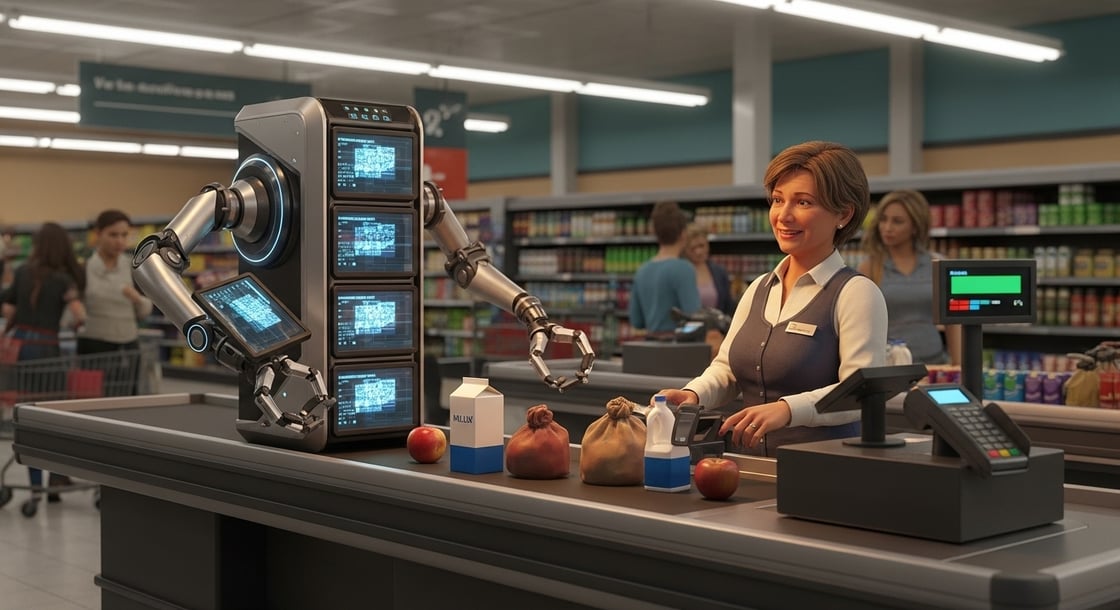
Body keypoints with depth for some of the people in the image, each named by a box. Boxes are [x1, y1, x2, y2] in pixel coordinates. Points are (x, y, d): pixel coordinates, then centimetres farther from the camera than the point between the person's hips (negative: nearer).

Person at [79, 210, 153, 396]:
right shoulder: (84, 266, -5)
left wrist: (137, 298, -10)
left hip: (129, 348, 4)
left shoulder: (133, 267, 5)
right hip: (95, 347, -3)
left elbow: (145, 309, 9)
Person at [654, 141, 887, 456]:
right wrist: (692, 395, -3)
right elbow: (727, 369, 18)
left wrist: (787, 409, -29)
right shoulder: (759, 289, 17)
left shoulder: (855, 293, -4)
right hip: (751, 466, 5)